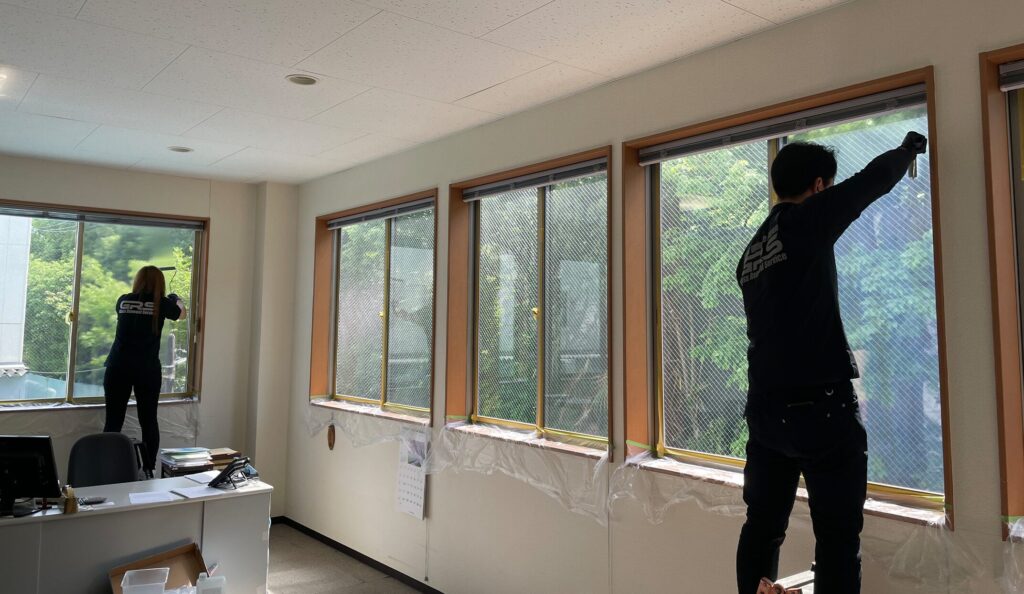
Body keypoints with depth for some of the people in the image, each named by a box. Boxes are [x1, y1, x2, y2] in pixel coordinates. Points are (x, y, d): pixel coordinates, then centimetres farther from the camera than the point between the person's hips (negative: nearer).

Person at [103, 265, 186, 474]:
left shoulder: (123, 300, 8)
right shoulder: (161, 303, 2)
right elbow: (181, 314, 23)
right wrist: (176, 300, 45)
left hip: (118, 367, 2)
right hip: (148, 369, -2)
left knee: (113, 422, 5)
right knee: (148, 421, 7)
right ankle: (148, 470, 9)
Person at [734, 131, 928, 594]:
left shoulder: (751, 251, 14)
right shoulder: (808, 220, -6)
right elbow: (875, 179, 4)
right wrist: (910, 148, 25)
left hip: (765, 408, 7)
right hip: (821, 407, -7)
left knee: (762, 526, 14)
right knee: (837, 536, 2)